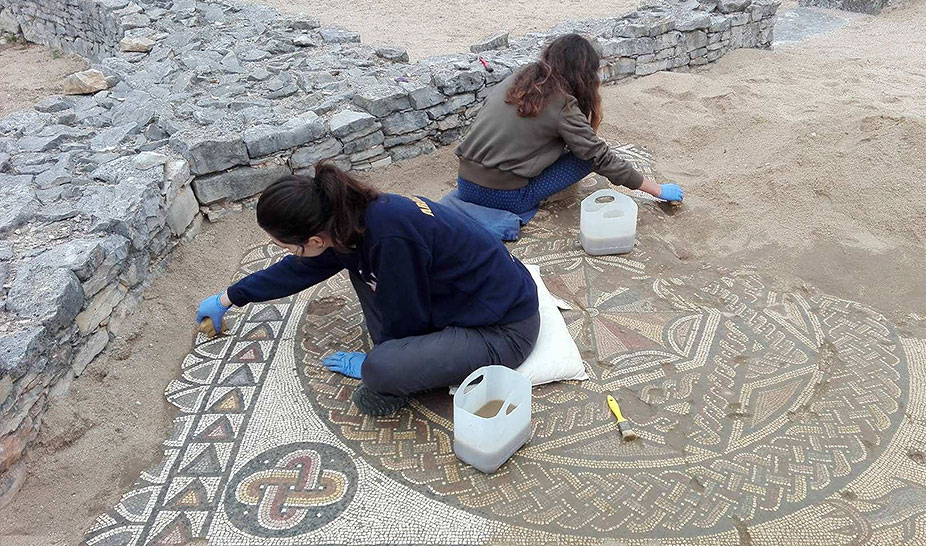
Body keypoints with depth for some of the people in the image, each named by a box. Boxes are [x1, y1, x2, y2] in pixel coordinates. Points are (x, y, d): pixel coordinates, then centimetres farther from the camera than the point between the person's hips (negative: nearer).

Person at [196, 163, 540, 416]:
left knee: (381, 370, -30)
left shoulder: (389, 236, -32)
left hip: (504, 330, -8)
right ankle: (391, 360, 4)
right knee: (356, 260, 6)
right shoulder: (352, 219, -5)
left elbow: (404, 320, -18)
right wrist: (226, 299, 25)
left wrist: (369, 364, 1)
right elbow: (298, 269, 13)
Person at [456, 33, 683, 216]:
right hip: (503, 198, -7)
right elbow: (602, 159, -8)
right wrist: (658, 190, 1)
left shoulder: (517, 79, 9)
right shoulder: (561, 105, -10)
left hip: (465, 185, 7)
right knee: (586, 157, 4)